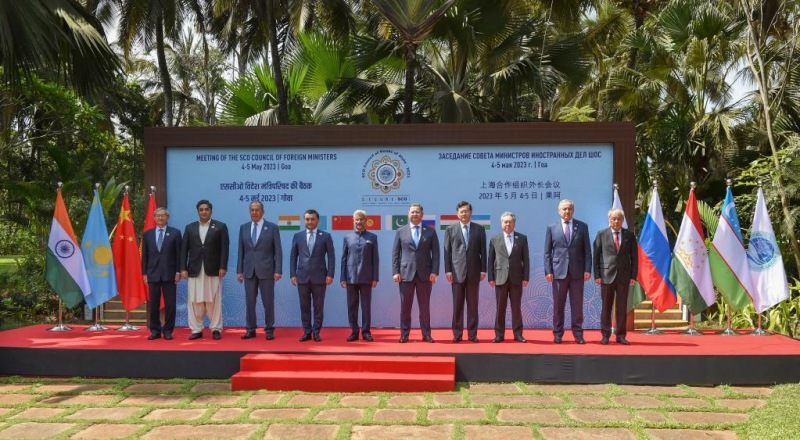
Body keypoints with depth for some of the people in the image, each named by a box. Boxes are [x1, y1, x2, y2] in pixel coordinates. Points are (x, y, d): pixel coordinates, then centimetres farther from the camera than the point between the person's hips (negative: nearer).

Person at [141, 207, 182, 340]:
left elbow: (179, 254, 2)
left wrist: (178, 272, -4)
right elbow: (144, 255, 10)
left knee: (170, 304, 1)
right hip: (153, 274, 2)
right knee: (153, 304, 4)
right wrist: (144, 273, 4)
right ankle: (155, 330, 13)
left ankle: (168, 330, 9)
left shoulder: (175, 233, 3)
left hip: (169, 274, -2)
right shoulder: (147, 234, 10)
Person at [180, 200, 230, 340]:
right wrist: (183, 268, -1)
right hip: (194, 270, 2)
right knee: (194, 301, 2)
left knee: (214, 301, 2)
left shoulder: (220, 227, 4)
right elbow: (184, 249, 7)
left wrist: (223, 267, -10)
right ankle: (196, 330, 9)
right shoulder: (190, 227, 11)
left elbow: (224, 248, -2)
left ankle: (216, 329, 10)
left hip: (213, 270, -2)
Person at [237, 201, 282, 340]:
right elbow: (241, 251, 9)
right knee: (249, 301, 6)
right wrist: (239, 270, 5)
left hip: (266, 270, -3)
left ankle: (269, 330, 12)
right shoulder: (243, 228, 8)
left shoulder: (272, 227, -1)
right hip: (249, 271, 3)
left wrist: (278, 270, -10)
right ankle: (250, 329, 14)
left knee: (268, 301, 2)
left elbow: (278, 251, -4)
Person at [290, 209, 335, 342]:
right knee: (304, 306, 5)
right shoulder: (298, 236, 8)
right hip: (302, 276, 2)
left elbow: (331, 256, 0)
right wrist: (293, 274, 1)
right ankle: (307, 332, 12)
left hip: (319, 277, -2)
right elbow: (293, 256, 8)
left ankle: (316, 332, 11)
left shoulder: (325, 236, 3)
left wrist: (330, 274, -7)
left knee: (318, 306, 3)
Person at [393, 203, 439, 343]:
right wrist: (395, 272, -4)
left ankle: (426, 334, 12)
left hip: (425, 274, 0)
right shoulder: (401, 231, 7)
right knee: (405, 306, 3)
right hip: (406, 273, 0)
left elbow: (435, 253, 3)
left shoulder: (430, 232, 6)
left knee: (424, 306, 5)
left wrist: (434, 272, -7)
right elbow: (395, 253, 5)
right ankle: (404, 334, 10)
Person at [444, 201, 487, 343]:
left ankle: (472, 334, 11)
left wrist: (483, 270, -1)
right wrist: (448, 270, -5)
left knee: (473, 304, 5)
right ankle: (457, 334, 9)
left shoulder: (479, 229, 7)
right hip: (457, 271, -1)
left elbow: (483, 250, 5)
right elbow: (447, 251, 2)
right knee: (457, 304, 3)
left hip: (474, 271, 1)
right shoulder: (450, 229, 5)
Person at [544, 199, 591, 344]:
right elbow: (547, 252, 3)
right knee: (558, 305, 3)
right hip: (559, 271, 0)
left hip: (577, 271, 0)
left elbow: (587, 250, 4)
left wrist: (587, 269, -4)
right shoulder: (552, 228, 5)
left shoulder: (582, 227, 6)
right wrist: (548, 271, -5)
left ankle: (578, 333, 11)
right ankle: (558, 333, 11)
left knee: (577, 304, 4)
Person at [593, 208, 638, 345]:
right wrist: (597, 275, -5)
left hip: (624, 276, 1)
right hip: (607, 275, -1)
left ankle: (621, 335, 13)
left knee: (622, 307, 5)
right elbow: (596, 256, 2)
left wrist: (633, 275, 0)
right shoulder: (601, 234, 3)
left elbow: (634, 256, 7)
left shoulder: (629, 235, 7)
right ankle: (605, 335, 11)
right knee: (606, 307, 3)